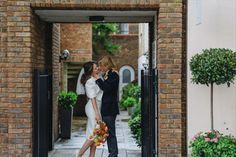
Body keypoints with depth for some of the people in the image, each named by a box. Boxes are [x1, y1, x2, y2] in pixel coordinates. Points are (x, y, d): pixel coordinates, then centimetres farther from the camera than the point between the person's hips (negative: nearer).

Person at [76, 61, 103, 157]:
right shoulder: (90, 81, -15)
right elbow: (92, 98, -19)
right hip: (93, 109, -9)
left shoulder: (95, 80, 13)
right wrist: (97, 113, -22)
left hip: (97, 107, 9)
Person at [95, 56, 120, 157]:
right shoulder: (107, 74, 15)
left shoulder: (113, 74, -12)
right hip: (106, 108, 9)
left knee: (111, 133, -4)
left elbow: (106, 88, -21)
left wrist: (98, 79, -12)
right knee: (107, 132, 12)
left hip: (110, 108, -9)